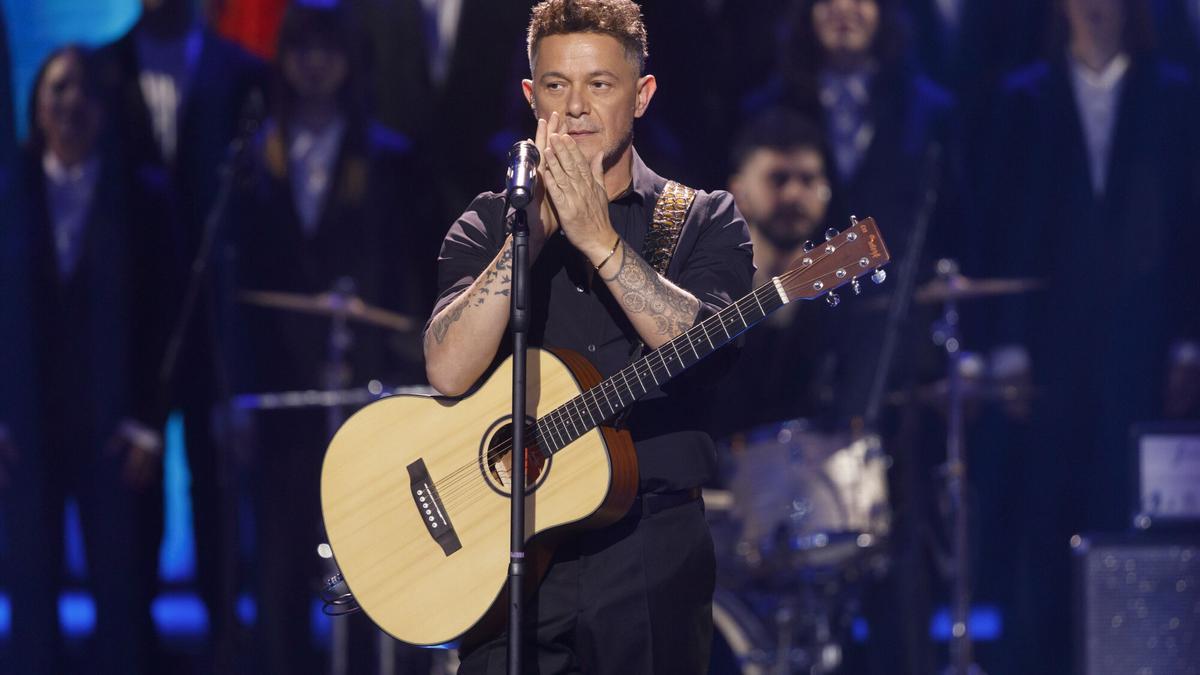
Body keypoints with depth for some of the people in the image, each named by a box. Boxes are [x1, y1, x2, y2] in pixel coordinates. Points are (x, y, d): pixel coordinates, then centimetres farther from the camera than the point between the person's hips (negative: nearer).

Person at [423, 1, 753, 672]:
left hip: (654, 548, -1)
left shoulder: (705, 221, 6)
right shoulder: (486, 226, 9)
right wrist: (534, 230, -13)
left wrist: (598, 237, -19)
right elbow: (450, 371, -8)